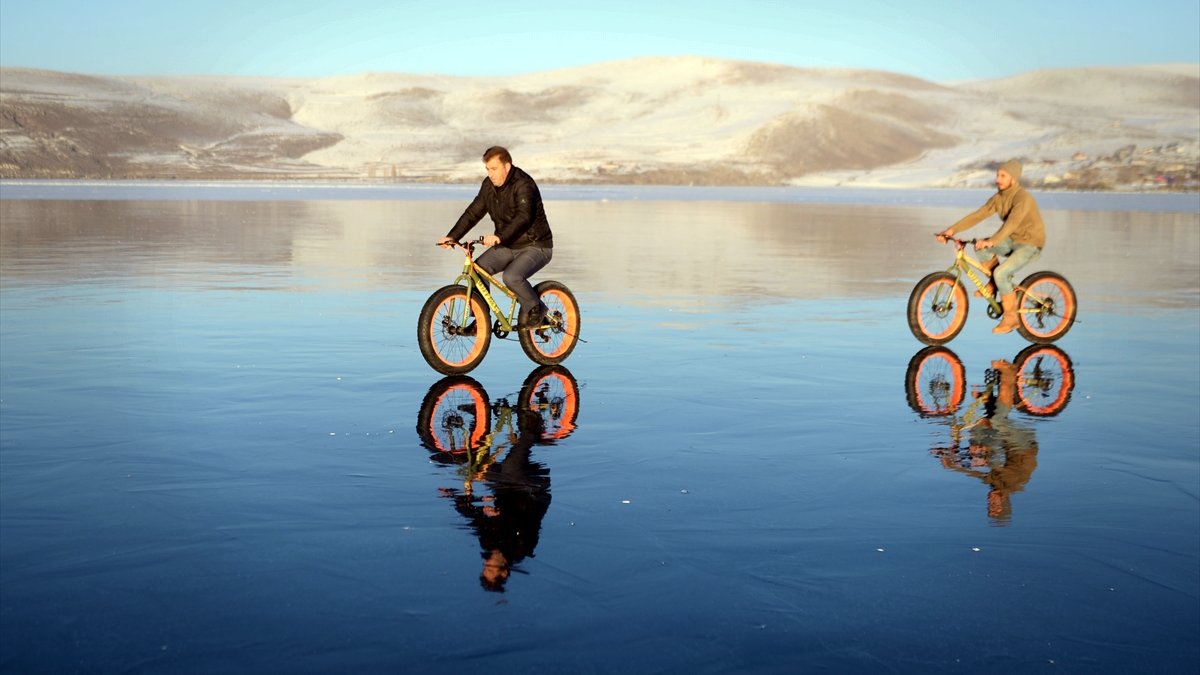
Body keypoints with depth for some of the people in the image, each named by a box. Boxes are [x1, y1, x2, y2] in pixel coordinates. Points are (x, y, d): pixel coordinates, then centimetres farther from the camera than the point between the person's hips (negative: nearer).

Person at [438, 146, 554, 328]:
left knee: (511, 276, -30)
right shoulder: (489, 185, 2)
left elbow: (523, 217, -36)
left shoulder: (523, 185, -22)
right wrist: (452, 236, -9)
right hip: (508, 246, 8)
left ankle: (536, 308, -4)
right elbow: (473, 212, 4)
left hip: (535, 246, -8)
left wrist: (499, 237, -51)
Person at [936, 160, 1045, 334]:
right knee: (979, 246, -13)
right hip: (1012, 240, 7)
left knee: (1001, 273, -25)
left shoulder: (1023, 198, -24)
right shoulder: (998, 198, -1)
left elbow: (1012, 222, -39)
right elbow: (978, 215, -8)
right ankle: (994, 282, 5)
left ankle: (1010, 318, -10)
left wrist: (992, 242, -54)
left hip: (1030, 244, -7)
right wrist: (952, 230, -21)